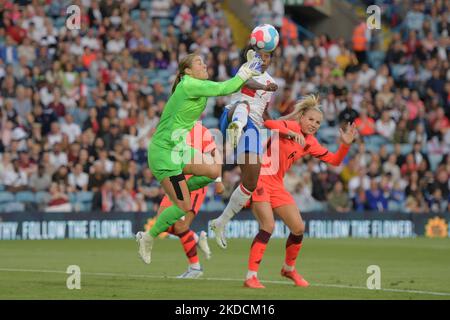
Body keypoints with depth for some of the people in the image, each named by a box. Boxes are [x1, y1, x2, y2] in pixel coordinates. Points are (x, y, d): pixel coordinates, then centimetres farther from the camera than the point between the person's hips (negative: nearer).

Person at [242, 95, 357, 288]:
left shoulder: (310, 143, 9)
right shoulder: (291, 126, -12)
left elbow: (334, 160, 12)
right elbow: (268, 124, -32)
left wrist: (345, 144, -4)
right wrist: (291, 133, -44)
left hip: (276, 184, 8)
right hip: (259, 178, -8)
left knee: (299, 228, 5)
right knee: (268, 225, -21)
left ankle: (289, 269, 30)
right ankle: (251, 277, -18)